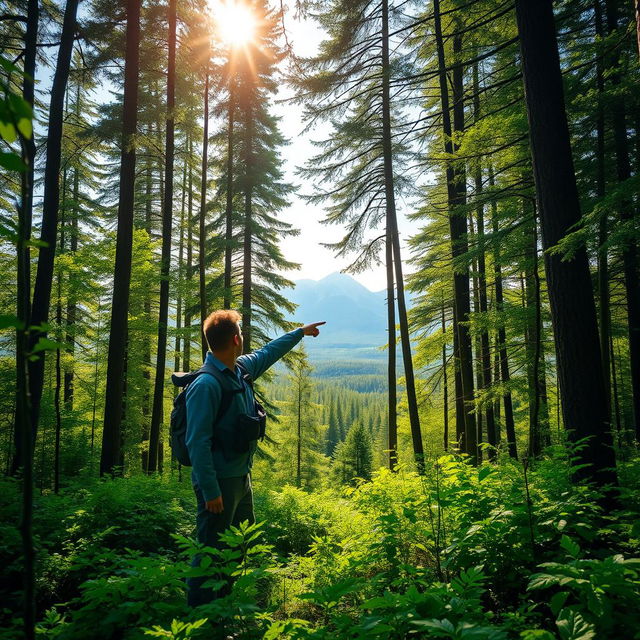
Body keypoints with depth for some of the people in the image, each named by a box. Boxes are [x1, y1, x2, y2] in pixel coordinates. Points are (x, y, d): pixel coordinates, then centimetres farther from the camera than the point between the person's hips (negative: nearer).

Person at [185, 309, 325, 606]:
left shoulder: (241, 370, 3)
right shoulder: (206, 385, -23)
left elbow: (267, 352, 22)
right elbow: (197, 442, -24)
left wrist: (300, 332, 31)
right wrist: (210, 491, -24)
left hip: (241, 477, 10)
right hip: (219, 482, -10)